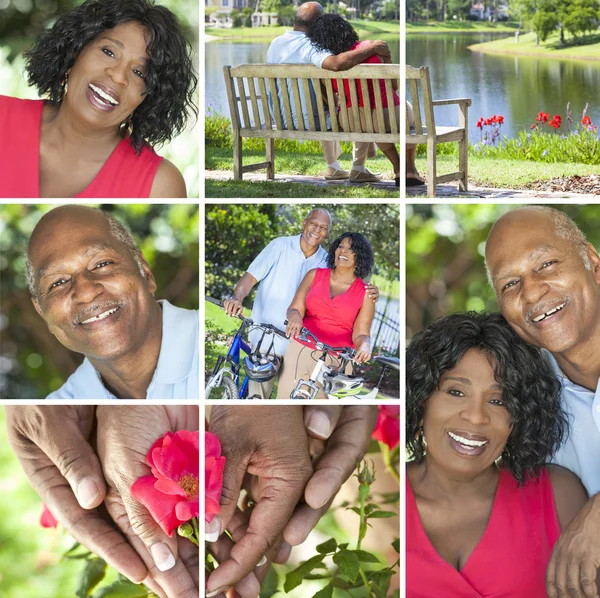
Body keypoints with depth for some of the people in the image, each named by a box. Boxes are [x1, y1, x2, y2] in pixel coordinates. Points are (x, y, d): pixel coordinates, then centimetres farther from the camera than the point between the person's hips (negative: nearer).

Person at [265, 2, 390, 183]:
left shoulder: (275, 44, 2)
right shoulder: (310, 47, -24)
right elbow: (337, 63, -45)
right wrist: (372, 47, -32)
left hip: (284, 120, 8)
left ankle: (333, 168, 38)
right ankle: (358, 169, 16)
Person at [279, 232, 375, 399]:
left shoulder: (366, 293, 2)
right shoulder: (315, 275, 7)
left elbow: (361, 333, -1)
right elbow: (294, 309, 2)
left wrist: (364, 346, -25)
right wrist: (295, 318, -22)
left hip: (337, 360, -2)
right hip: (301, 351, 2)